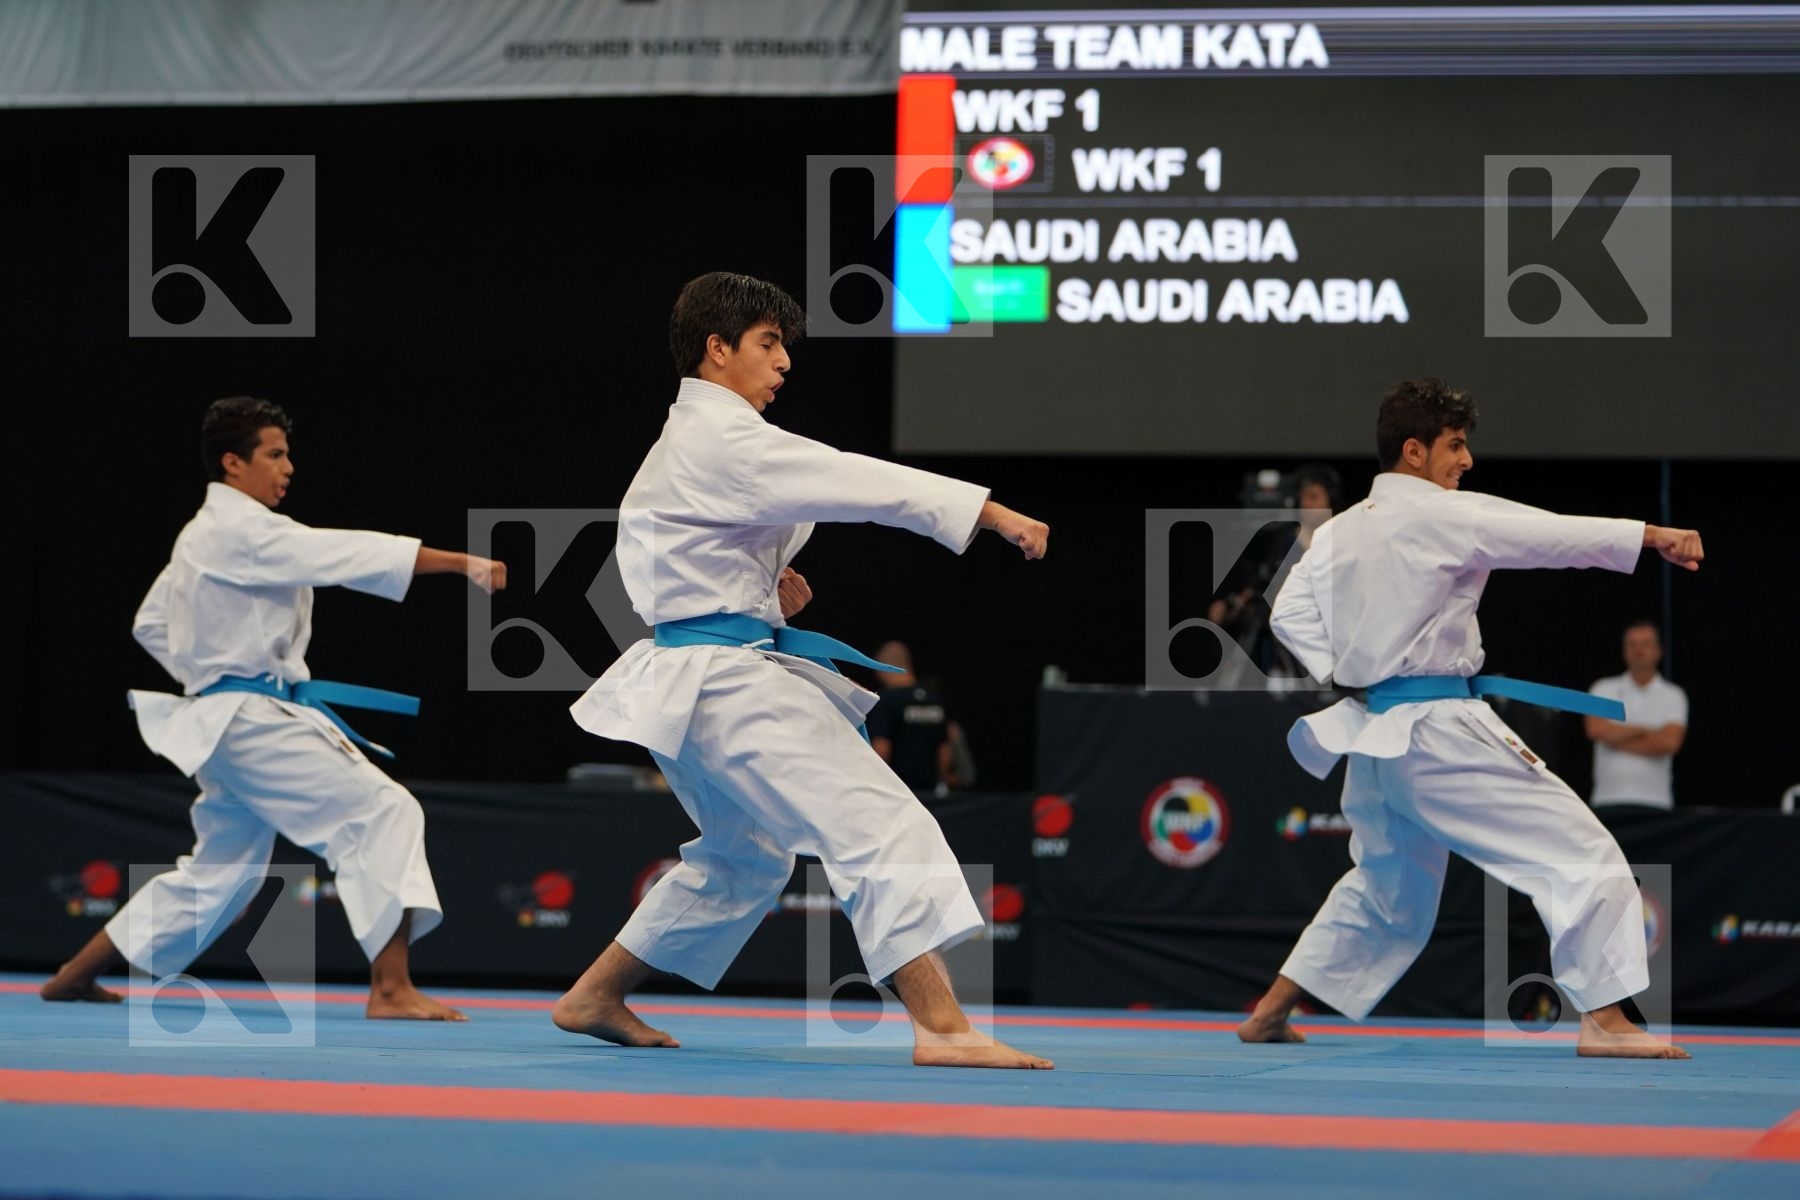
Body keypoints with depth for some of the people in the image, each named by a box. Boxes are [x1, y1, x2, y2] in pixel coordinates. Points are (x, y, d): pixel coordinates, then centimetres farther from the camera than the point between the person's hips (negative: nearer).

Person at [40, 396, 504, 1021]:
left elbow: (151, 626, 26)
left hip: (223, 722, 10)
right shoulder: (241, 531, -14)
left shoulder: (202, 536, 17)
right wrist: (462, 563, -23)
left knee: (219, 871, 19)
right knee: (382, 813, -16)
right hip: (256, 720, -10)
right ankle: (391, 987, -22)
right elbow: (346, 553, -21)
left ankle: (76, 976, 26)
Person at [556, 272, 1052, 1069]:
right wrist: (996, 515, -28)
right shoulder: (724, 441, -15)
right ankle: (940, 1026, -28)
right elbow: (858, 482, -23)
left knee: (743, 855, 27)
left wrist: (765, 585, 11)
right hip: (727, 680, -11)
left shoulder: (683, 443, 18)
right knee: (881, 827, -18)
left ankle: (595, 997, 32)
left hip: (689, 682, 11)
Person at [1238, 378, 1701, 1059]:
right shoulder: (1439, 516, -12)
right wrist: (1652, 535, -15)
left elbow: (1291, 613, 16)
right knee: (1581, 855, -6)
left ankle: (1271, 1012, 30)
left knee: (1385, 889, 27)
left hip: (1374, 735, 9)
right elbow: (1549, 534, -15)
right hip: (1441, 731, -9)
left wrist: (1347, 674, 10)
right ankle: (1605, 1021, -13)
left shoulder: (1338, 532, 12)